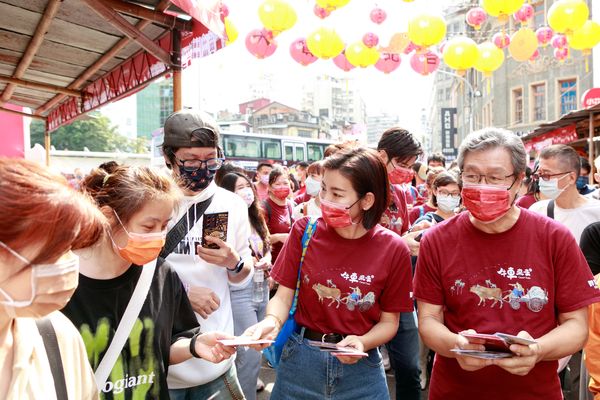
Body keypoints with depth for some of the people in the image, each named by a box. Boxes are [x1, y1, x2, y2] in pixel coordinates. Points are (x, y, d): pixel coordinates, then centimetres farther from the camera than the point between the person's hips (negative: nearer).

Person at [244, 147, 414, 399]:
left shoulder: (393, 249, -11)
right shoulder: (305, 231, -9)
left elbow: (389, 321, -3)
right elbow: (284, 296, -4)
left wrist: (362, 343, -20)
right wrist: (272, 321, -23)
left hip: (360, 367, 0)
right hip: (300, 359, 1)